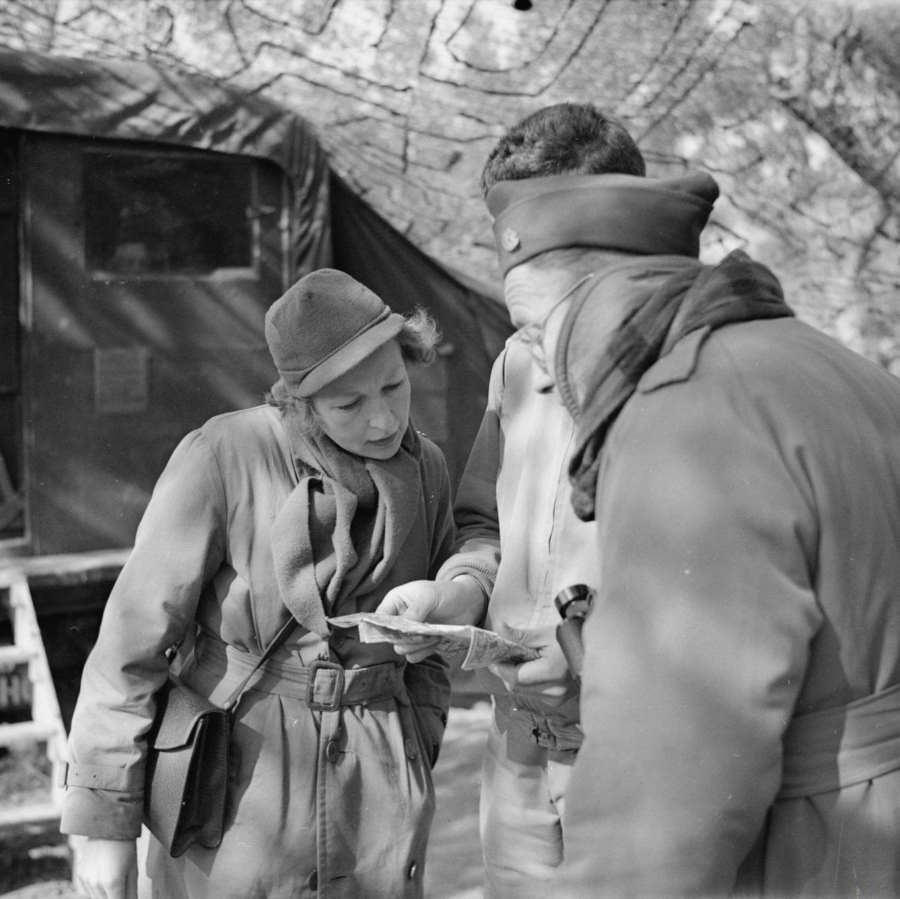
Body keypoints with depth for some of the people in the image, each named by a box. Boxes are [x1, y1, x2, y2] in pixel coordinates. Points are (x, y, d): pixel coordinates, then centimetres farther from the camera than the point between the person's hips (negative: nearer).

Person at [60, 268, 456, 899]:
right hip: (237, 779, -4)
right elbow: (137, 633, -12)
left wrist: (415, 775, 12)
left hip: (370, 794, 4)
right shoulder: (221, 457, -15)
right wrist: (104, 823, -9)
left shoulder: (424, 467, 0)